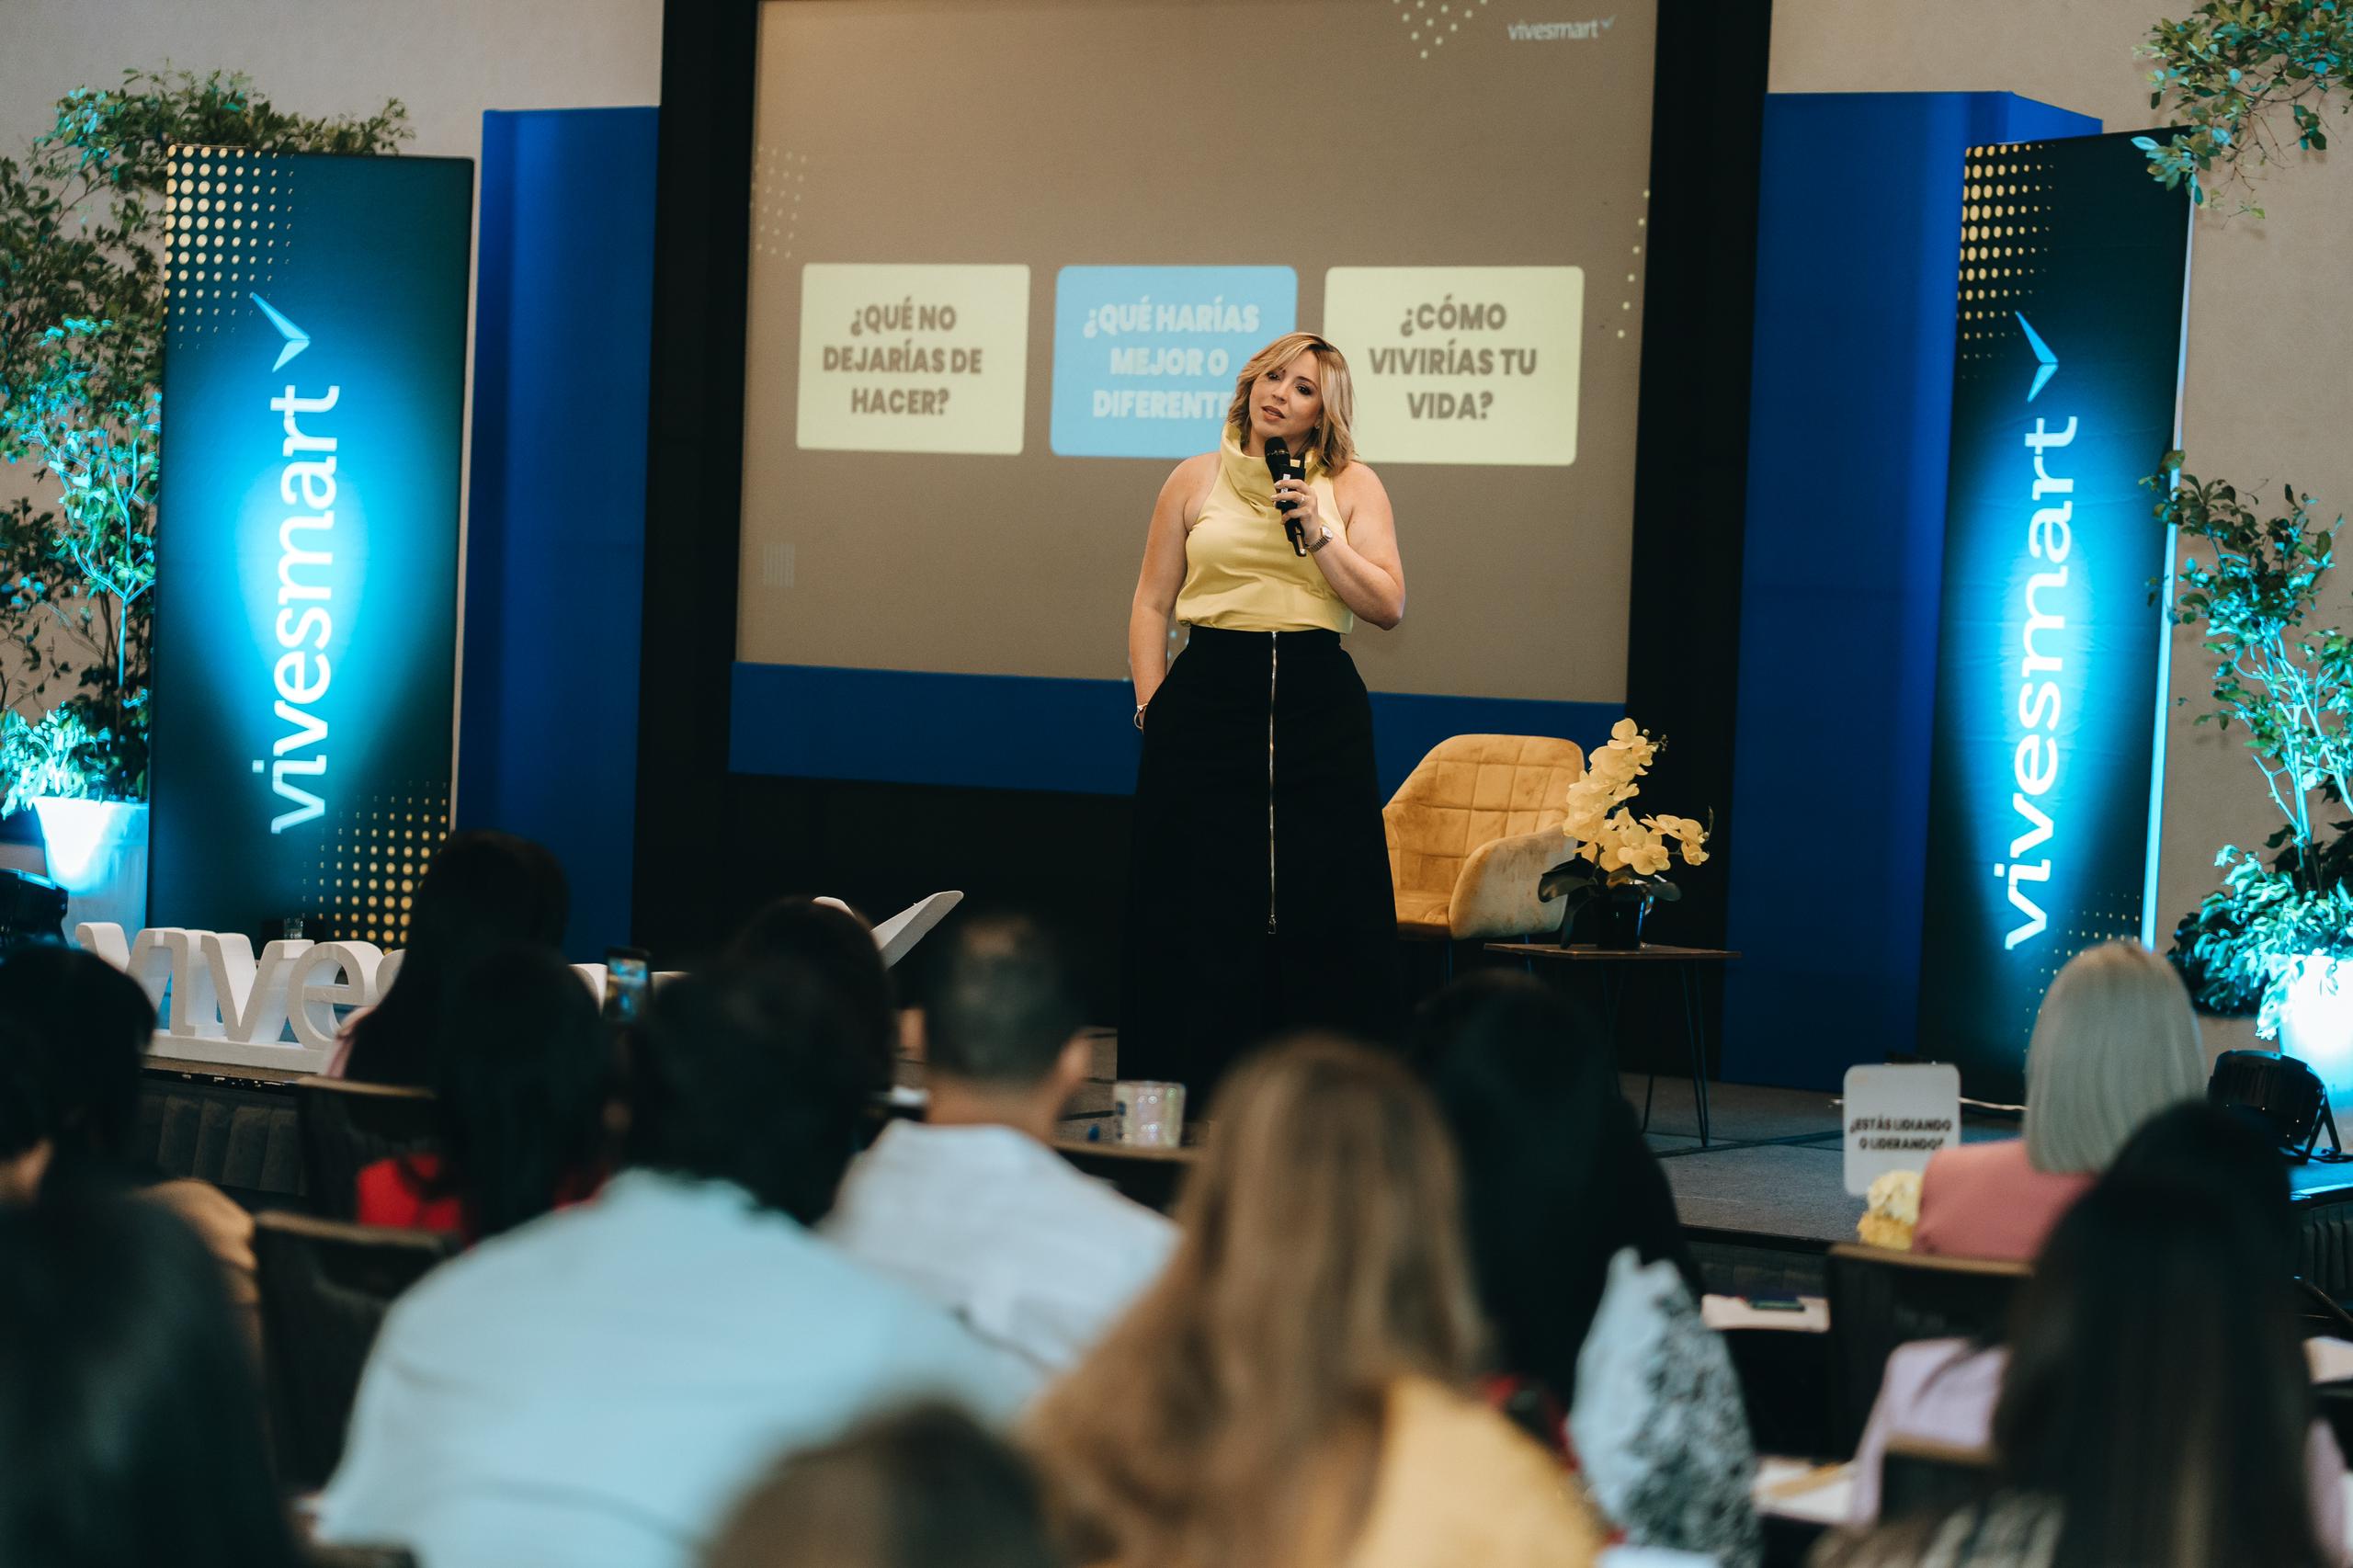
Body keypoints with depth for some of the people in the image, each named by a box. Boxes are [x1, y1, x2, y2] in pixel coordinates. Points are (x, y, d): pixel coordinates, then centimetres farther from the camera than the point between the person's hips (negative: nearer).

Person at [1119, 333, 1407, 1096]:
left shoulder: (1352, 487, 8)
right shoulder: (1197, 480, 9)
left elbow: (1387, 606, 1)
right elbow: (1151, 605, 10)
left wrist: (1320, 533, -9)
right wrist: (1150, 706, 1)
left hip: (1318, 709, 0)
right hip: (1210, 701, 0)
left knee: (1321, 907, -2)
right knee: (1201, 910, -2)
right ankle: (1193, 1099, 4)